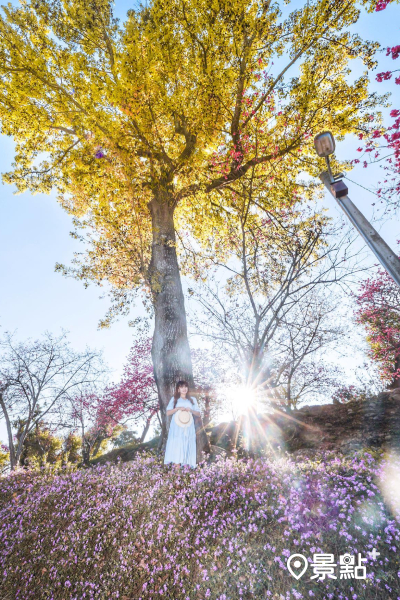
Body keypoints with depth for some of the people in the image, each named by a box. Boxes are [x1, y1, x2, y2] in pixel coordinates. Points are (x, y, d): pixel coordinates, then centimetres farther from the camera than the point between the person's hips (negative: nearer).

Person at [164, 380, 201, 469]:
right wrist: (178, 408, -13)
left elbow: (198, 414, 10)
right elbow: (168, 413, 1)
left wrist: (190, 410, -8)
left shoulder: (192, 400, 12)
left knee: (187, 447, -3)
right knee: (176, 446, -9)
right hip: (177, 427, -1)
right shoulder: (174, 399, 8)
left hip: (188, 427, 2)